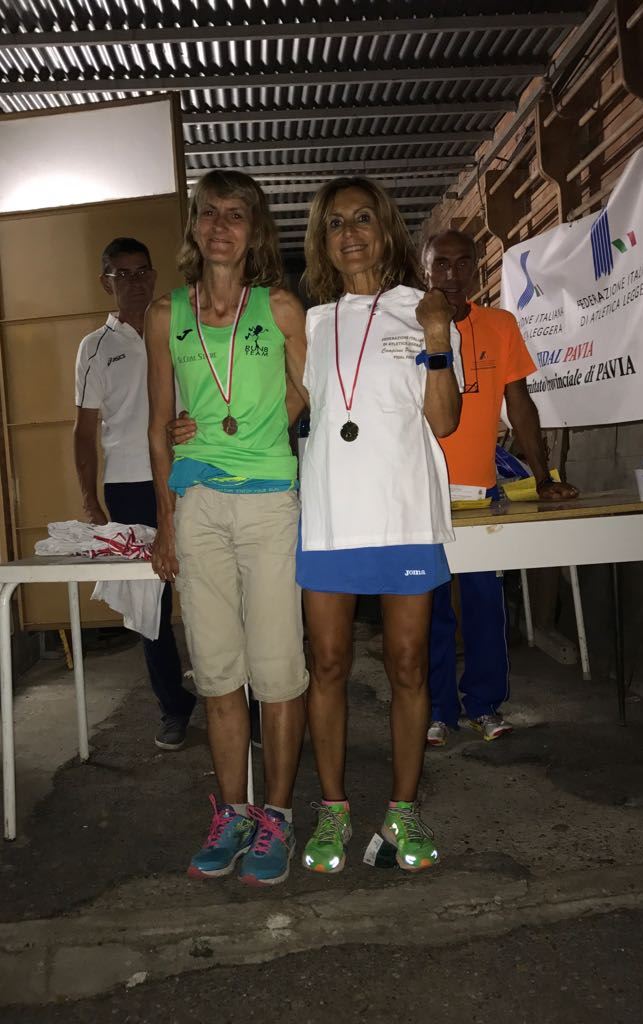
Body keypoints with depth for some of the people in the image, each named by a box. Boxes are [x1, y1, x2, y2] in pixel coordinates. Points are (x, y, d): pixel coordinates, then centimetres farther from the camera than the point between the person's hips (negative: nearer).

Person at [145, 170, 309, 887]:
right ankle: (232, 814, 24)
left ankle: (276, 815, 19)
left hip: (272, 500, -2)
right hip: (197, 504, 3)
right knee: (217, 668, 9)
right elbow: (160, 427, 12)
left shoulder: (282, 309, 5)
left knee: (276, 667, 1)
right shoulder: (166, 316, 10)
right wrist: (165, 523, 8)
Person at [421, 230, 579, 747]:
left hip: (481, 486, 2)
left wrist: (543, 477, 0)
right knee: (430, 602, 5)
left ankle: (485, 703, 23)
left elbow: (520, 405, 5)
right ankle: (439, 709, 20)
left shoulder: (501, 326, 5)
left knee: (485, 596, 6)